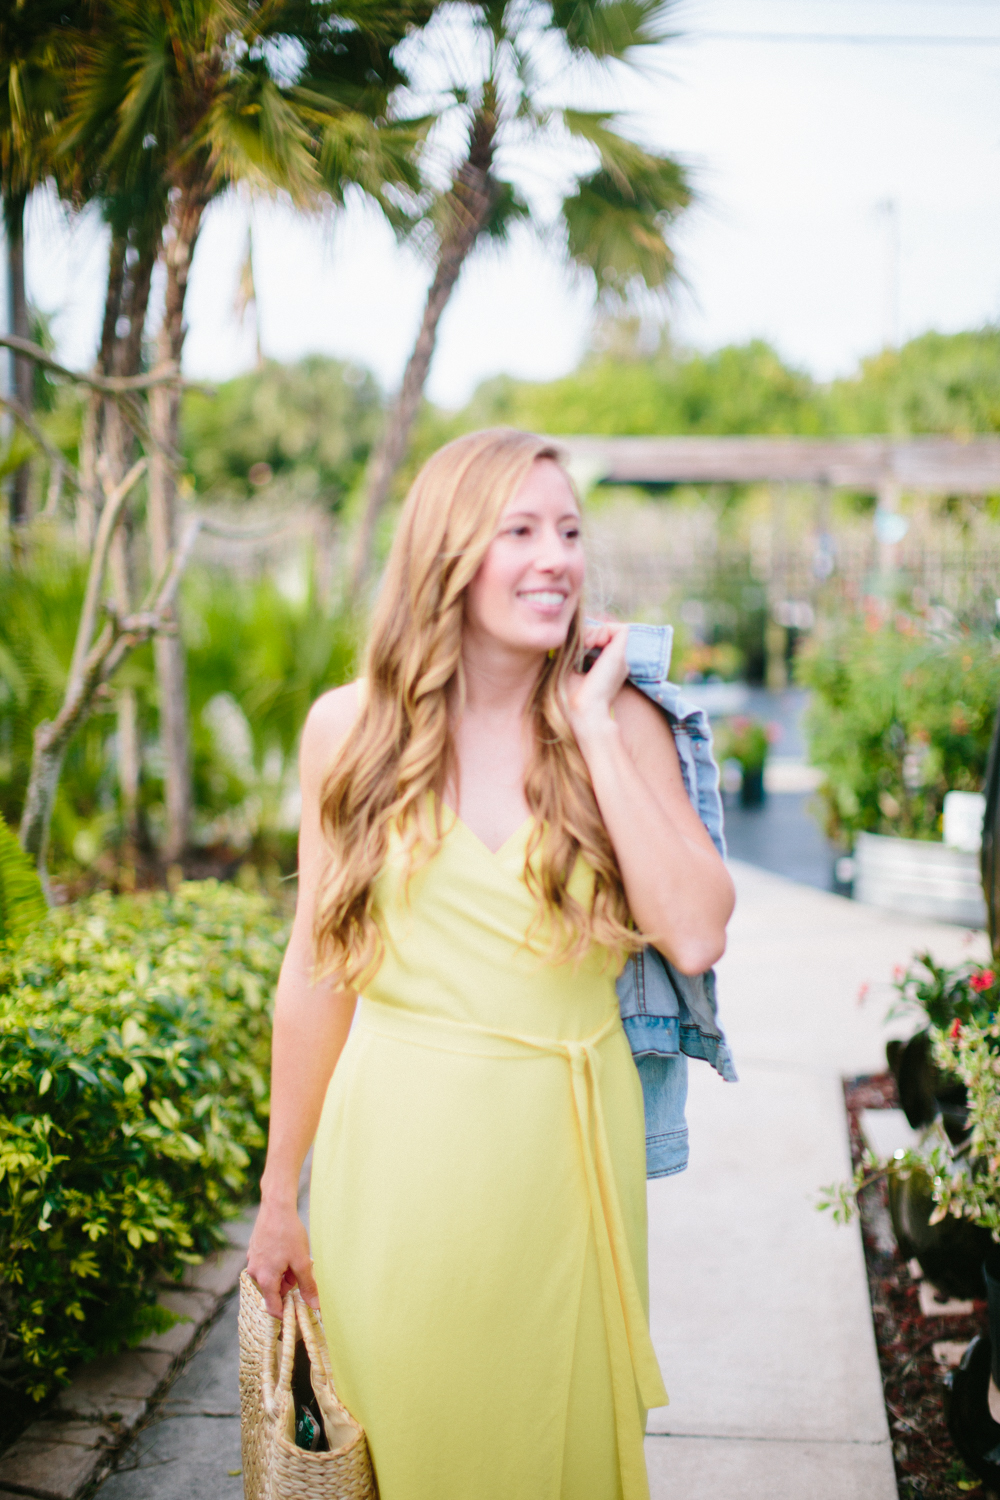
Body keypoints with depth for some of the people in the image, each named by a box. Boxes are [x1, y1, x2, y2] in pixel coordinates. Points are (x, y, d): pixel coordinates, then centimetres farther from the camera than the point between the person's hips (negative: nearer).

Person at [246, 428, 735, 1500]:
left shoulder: (620, 720, -2)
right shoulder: (352, 726, -2)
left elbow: (695, 938, -15)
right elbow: (317, 972, 3)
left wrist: (595, 731, -14)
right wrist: (281, 1194, 7)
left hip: (565, 1152, 1)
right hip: (400, 1154, 0)